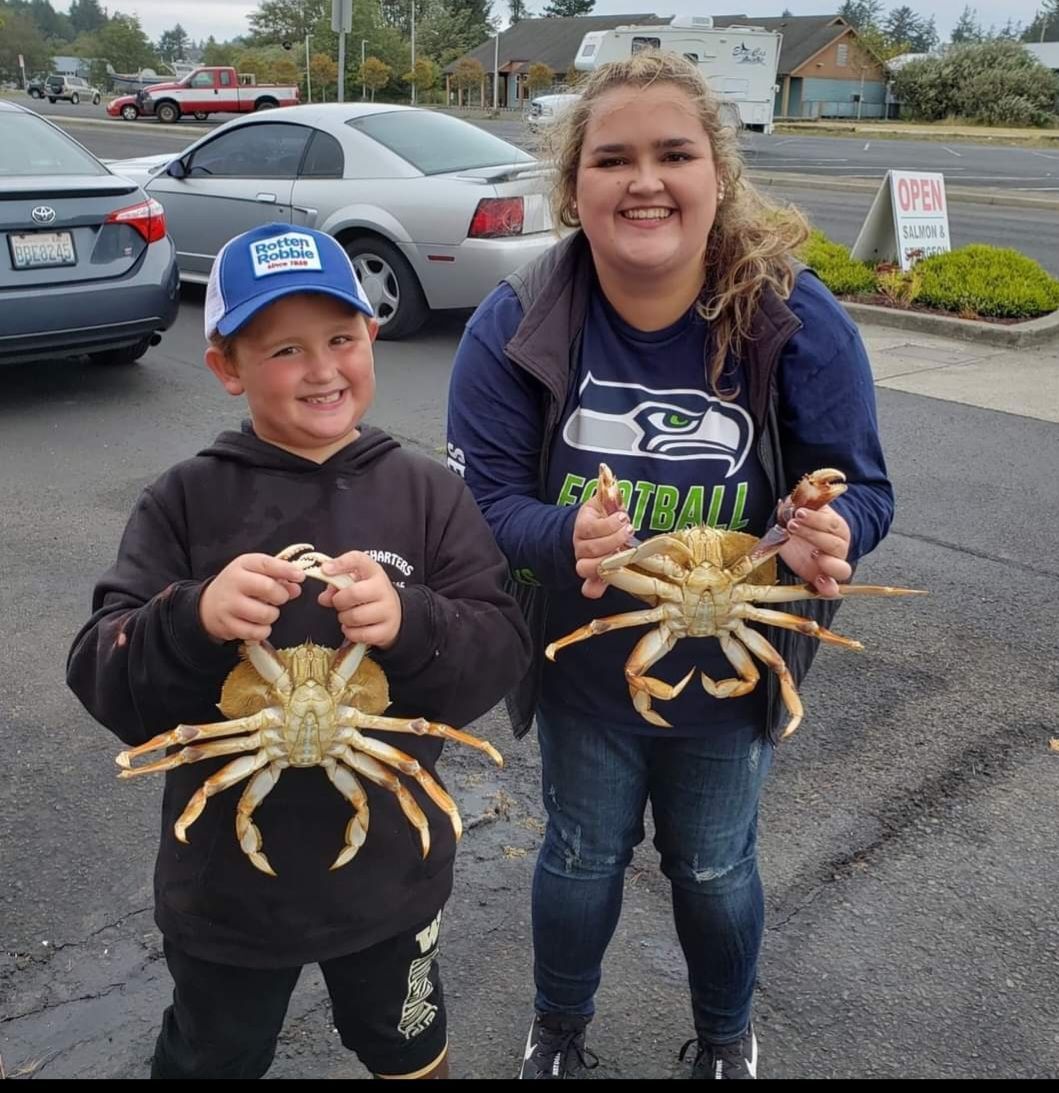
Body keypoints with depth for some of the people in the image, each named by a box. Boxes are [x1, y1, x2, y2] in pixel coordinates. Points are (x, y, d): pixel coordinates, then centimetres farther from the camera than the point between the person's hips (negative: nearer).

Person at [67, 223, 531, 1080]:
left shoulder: (427, 493, -9)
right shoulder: (185, 502, -11)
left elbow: (503, 653, -14)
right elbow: (105, 686, -15)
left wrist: (411, 625, -33)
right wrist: (193, 622, -34)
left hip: (390, 872, 1)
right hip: (228, 881, 0)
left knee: (409, 1050, 28)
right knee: (212, 1058, 27)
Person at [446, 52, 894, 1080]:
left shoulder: (797, 320, -19)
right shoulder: (514, 325, -19)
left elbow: (859, 487, -13)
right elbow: (479, 497, -19)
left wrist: (829, 533, -37)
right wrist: (565, 536, -41)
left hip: (731, 677, 1)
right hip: (584, 674, 0)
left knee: (714, 869, 22)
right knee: (583, 858, 22)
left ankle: (725, 1039, 55)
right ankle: (558, 1030, 53)